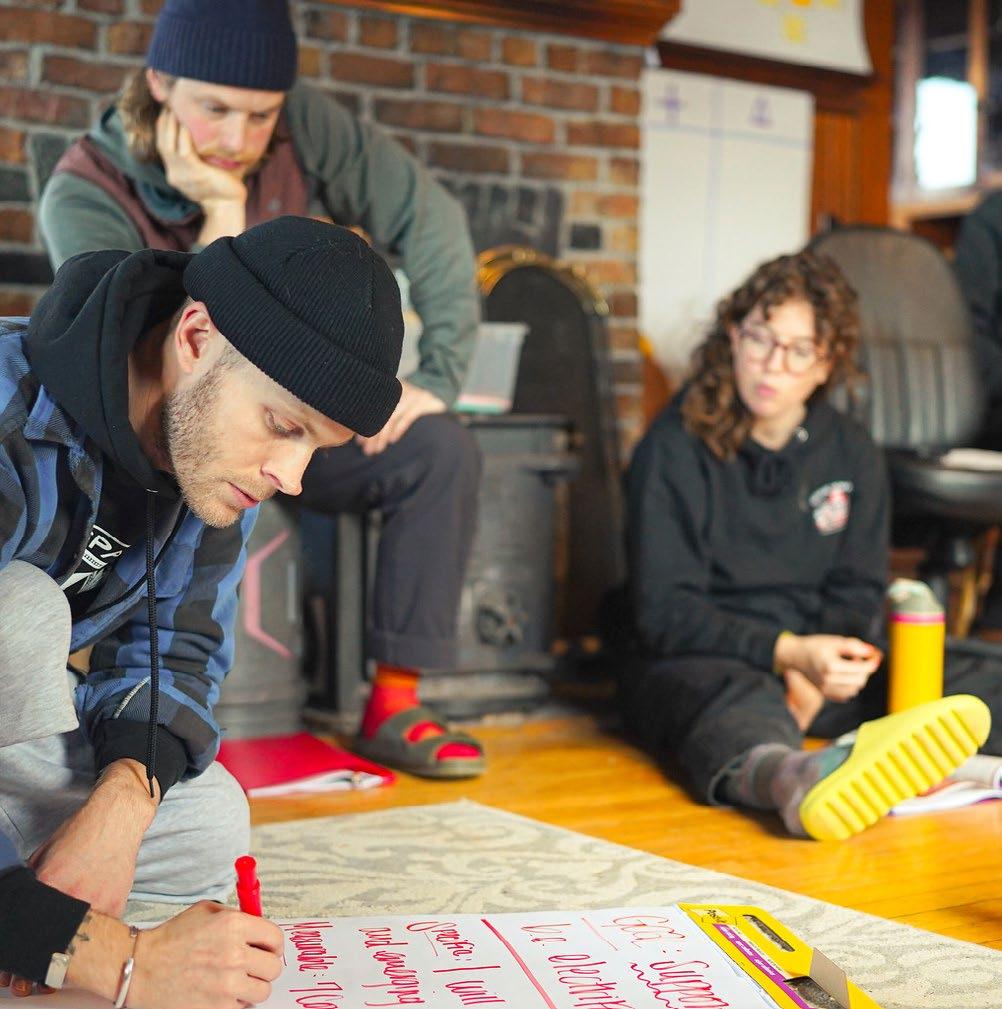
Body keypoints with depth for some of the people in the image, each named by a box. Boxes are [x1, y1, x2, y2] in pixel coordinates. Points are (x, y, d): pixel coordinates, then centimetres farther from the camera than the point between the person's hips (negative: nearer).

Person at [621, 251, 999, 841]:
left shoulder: (853, 455, 12)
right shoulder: (675, 449, -4)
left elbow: (858, 596, 9)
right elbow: (664, 610, -10)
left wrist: (815, 672, -14)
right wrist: (788, 653, -24)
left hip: (811, 657, 6)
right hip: (700, 661, -6)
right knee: (738, 699, -40)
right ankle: (789, 778, -72)